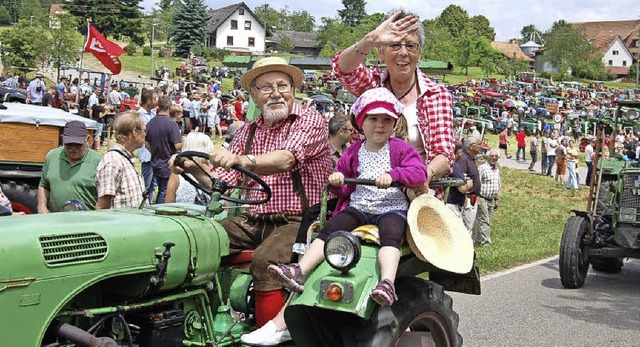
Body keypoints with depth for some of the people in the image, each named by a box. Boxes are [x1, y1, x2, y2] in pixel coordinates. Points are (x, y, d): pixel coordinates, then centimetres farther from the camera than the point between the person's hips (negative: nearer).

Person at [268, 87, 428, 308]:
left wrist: (392, 174, -26)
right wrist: (337, 181, -6)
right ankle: (299, 272, -29)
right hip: (359, 206, 3)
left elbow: (420, 173, -10)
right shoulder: (353, 152, 15)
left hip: (392, 208, -3)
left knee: (390, 233, -35)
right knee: (330, 229, -20)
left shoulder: (400, 148, 5)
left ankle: (387, 283, -51)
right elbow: (344, 190, 19)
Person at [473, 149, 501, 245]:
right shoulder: (482, 168, -11)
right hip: (482, 199, -8)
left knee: (489, 222, 10)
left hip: (491, 200, 8)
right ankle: (485, 241, -4)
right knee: (484, 221, -7)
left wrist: (496, 200, 21)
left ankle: (477, 240, 18)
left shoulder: (497, 170, 14)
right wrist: (477, 198, -17)